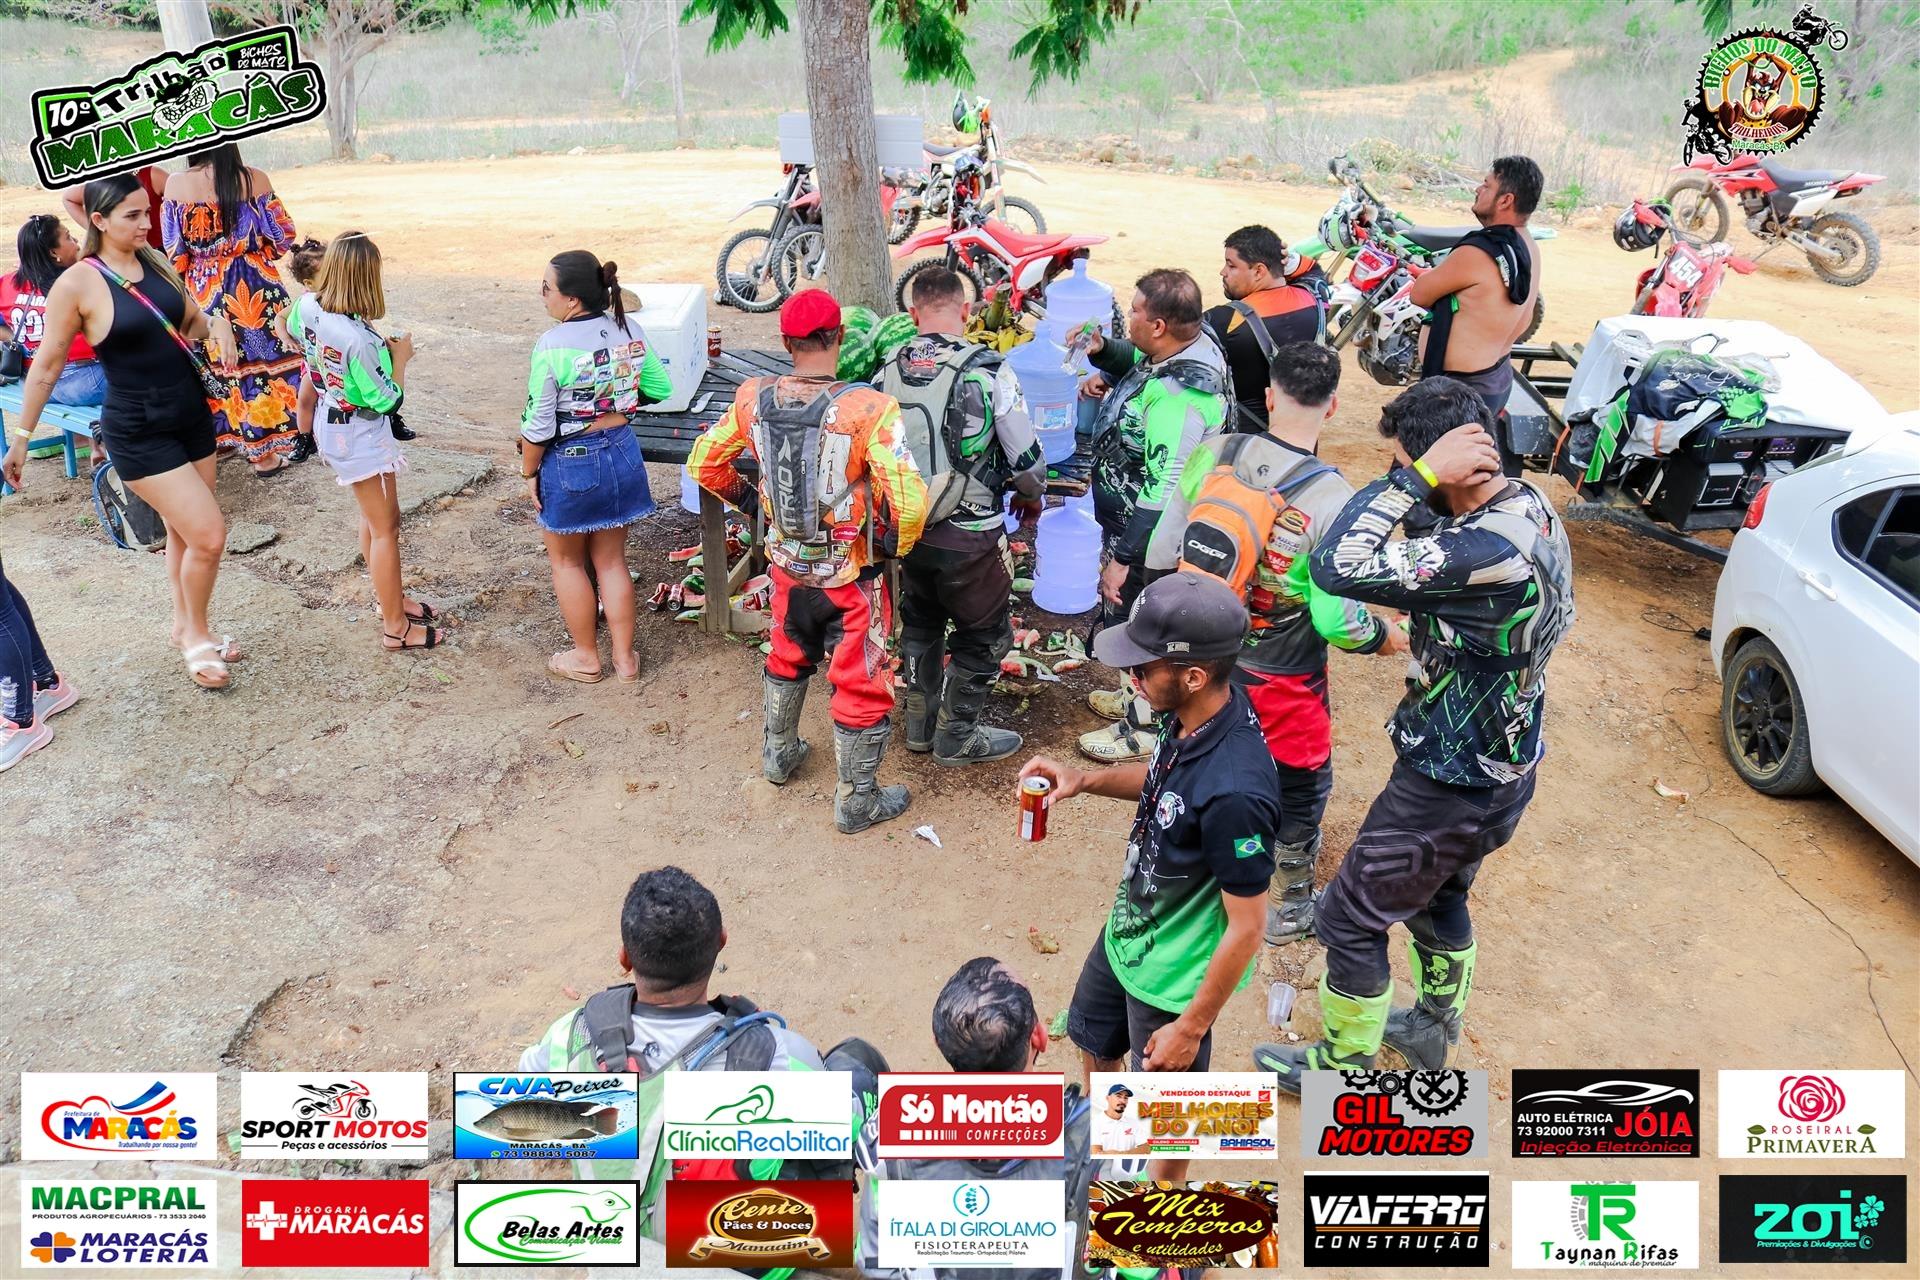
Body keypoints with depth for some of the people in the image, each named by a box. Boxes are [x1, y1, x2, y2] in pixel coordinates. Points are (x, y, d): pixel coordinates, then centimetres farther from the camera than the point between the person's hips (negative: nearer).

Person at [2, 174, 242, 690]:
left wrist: (217, 323, -9)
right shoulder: (76, 284, -15)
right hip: (138, 433, -6)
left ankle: (185, 626, 36)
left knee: (184, 531, 17)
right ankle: (195, 635, 14)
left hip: (192, 414, 6)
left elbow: (191, 323, 15)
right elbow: (46, 365, -7)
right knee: (209, 535, -9)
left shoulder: (155, 261, 1)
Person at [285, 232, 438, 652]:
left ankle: (390, 599, 40)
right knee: (385, 527, 4)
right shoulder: (359, 339, -32)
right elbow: (387, 400, -23)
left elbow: (293, 329, 17)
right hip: (360, 436, -9)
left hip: (330, 424, 9)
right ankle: (395, 627, 13)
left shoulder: (307, 306, -8)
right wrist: (399, 356, -9)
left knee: (373, 517, 24)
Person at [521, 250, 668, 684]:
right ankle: (625, 658, 25)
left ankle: (586, 657, 28)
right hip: (622, 453, 5)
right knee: (611, 560, 18)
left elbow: (538, 425, -17)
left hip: (569, 463, -5)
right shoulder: (630, 330, -5)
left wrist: (529, 473, -3)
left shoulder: (552, 346, -21)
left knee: (567, 562, 17)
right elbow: (660, 389, 7)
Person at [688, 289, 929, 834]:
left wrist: (746, 499, 19)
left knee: (787, 656, 30)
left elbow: (704, 464, 3)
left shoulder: (754, 399, -11)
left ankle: (779, 754, 51)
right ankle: (857, 801, 28)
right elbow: (910, 502, -32)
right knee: (861, 684, 13)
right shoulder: (867, 410, -26)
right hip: (851, 576, -5)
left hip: (787, 563, 5)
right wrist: (896, 544, -11)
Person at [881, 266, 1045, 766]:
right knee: (983, 637, 16)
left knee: (919, 624, 25)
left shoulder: (889, 371, -4)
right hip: (970, 536, -5)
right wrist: (1033, 494, 12)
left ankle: (920, 724, 38)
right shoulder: (988, 371, -17)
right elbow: (1027, 461, -10)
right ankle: (956, 737, 25)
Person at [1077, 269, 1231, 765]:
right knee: (1135, 619, 27)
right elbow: (1139, 363, 20)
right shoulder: (1187, 349, -4)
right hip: (1130, 519, 10)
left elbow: (1162, 493, -35)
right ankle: (1140, 696, 49)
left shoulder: (1177, 396, -34)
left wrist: (1123, 558, -31)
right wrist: (1104, 354, -1)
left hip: (1147, 537, -10)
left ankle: (1143, 727, 28)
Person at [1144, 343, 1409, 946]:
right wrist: (1386, 636, -1)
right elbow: (1336, 620, -22)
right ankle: (1288, 906, 36)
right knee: (1301, 784, 20)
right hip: (1281, 676, -4)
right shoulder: (1330, 497, -24)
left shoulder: (1211, 454, -13)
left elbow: (1160, 555, -5)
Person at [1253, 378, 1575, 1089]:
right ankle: (1434, 1024, 53)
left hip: (1451, 789, -9)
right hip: (1503, 767, 9)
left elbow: (1336, 569, -39)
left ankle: (1344, 1067, 30)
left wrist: (1419, 474, -35)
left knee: (1349, 917, 10)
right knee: (1438, 896, 31)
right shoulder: (1531, 507, -5)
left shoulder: (1487, 551, -35)